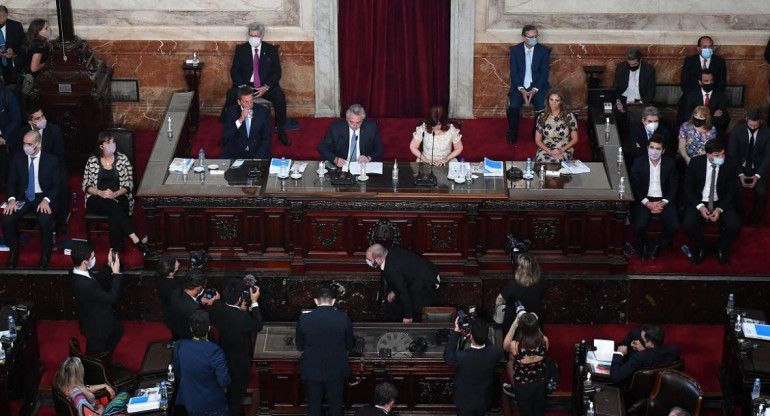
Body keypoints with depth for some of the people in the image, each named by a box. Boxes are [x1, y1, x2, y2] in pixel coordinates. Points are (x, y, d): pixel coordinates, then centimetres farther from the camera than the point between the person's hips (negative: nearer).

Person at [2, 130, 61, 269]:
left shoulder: (52, 160, -2)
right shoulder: (17, 158, 4)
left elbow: (57, 185, -2)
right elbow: (11, 182, 5)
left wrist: (46, 200, -19)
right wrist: (12, 199, -14)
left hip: (43, 198, -2)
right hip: (23, 197, 2)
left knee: (45, 221, -34)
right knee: (7, 219, -26)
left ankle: (45, 255, -10)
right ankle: (13, 252, -2)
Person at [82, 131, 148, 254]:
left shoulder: (122, 159, 6)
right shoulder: (92, 161, 6)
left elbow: (129, 184, 3)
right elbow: (86, 185, 5)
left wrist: (115, 194, -15)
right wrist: (100, 193, -14)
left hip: (118, 197, 1)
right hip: (97, 198, -1)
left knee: (115, 216, -34)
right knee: (114, 207, -34)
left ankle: (116, 252, -35)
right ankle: (136, 240, -41)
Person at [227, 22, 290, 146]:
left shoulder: (271, 49, 4)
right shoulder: (241, 49, 4)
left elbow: (276, 72, 0)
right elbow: (234, 71, 1)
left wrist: (266, 87, -16)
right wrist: (243, 87, -16)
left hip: (266, 86, 0)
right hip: (245, 84, 0)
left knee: (280, 97, -29)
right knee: (231, 96, -30)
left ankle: (281, 131, -16)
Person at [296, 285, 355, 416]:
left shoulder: (304, 319, -14)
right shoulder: (344, 318, -13)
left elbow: (300, 346, -2)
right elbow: (349, 345, -1)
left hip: (312, 371, 0)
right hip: (336, 370, 0)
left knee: (314, 405, 16)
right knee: (335, 405, 17)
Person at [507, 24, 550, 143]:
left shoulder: (544, 51, 2)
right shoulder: (515, 50, 3)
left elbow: (544, 73, -2)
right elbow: (513, 72, -1)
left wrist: (534, 90, -16)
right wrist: (521, 89, -16)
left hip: (537, 86, 0)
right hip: (519, 87, 0)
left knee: (543, 107, -27)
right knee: (513, 106, -28)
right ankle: (512, 134, -7)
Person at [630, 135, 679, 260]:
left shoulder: (670, 163, 1)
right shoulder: (638, 162, -3)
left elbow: (674, 187, 3)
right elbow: (635, 187, -3)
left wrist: (663, 203, -12)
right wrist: (648, 203, -14)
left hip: (664, 200, 1)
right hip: (644, 199, -1)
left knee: (674, 227, -21)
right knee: (639, 226, -27)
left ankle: (656, 246, 8)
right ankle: (642, 247, 6)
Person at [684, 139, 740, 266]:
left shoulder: (730, 165, -10)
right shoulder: (695, 162, -12)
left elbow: (731, 192, -2)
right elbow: (688, 188, -6)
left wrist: (720, 209, -17)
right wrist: (700, 206, -19)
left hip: (721, 203, 1)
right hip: (699, 202, -1)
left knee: (735, 226, -25)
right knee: (689, 225, -29)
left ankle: (721, 248, 8)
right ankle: (700, 248, 4)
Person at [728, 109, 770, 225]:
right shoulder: (736, 131, -9)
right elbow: (732, 154, -8)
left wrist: (758, 175, -18)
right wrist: (740, 174, -19)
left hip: (758, 168, 0)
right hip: (740, 167, 0)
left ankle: (754, 216, 4)